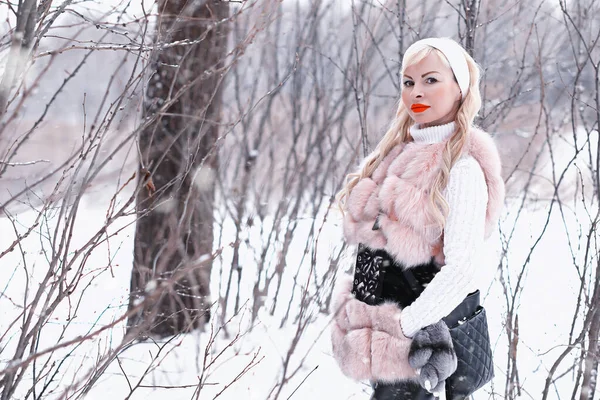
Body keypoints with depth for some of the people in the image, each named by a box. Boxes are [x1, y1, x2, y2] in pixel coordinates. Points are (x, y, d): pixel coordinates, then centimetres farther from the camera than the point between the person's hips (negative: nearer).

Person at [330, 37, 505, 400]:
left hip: (419, 331, -8)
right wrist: (359, 314, 15)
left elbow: (461, 269, -22)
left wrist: (405, 325, -23)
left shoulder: (462, 168, -14)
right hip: (377, 322, 8)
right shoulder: (396, 151, 11)